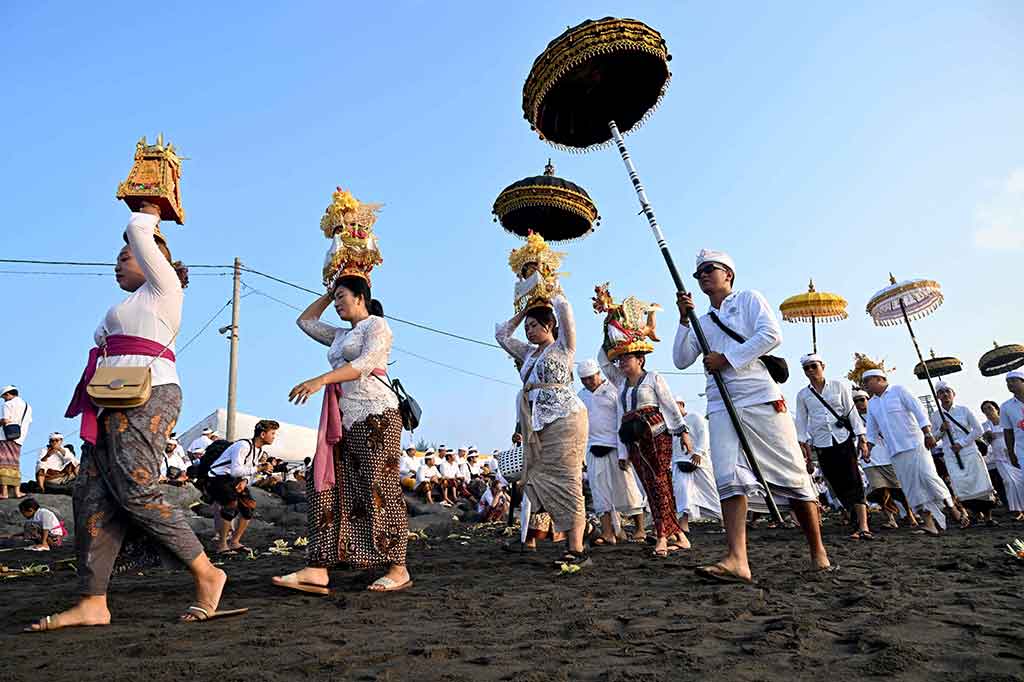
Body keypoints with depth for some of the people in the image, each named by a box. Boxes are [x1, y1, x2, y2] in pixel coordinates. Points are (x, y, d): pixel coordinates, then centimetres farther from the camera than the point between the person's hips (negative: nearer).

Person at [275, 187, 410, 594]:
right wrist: (331, 289, 29)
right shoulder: (341, 335, 25)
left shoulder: (377, 325, -1)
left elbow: (364, 364, -17)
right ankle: (318, 570, 1)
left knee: (380, 490, -8)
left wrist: (320, 380, -25)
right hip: (345, 420, 9)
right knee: (329, 490, 1)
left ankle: (398, 569, -1)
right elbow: (305, 321, 34)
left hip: (376, 414, -9)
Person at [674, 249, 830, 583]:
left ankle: (818, 552, 13)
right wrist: (684, 319, 3)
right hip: (722, 406, 4)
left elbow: (772, 334, -6)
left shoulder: (748, 299, 11)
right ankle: (737, 560, -19)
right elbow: (681, 360, 12)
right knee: (729, 477, -12)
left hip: (761, 399, -4)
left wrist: (727, 358, -9)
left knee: (792, 475, -1)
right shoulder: (702, 322, 24)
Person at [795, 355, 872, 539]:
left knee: (853, 481, -11)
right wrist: (803, 446, 0)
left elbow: (852, 412, 3)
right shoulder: (803, 395, 7)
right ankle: (858, 521, 15)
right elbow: (802, 422, 7)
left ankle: (864, 527, -15)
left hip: (844, 439, -2)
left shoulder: (838, 386, 4)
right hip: (822, 444, 2)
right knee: (839, 485, 3)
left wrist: (861, 439, -2)